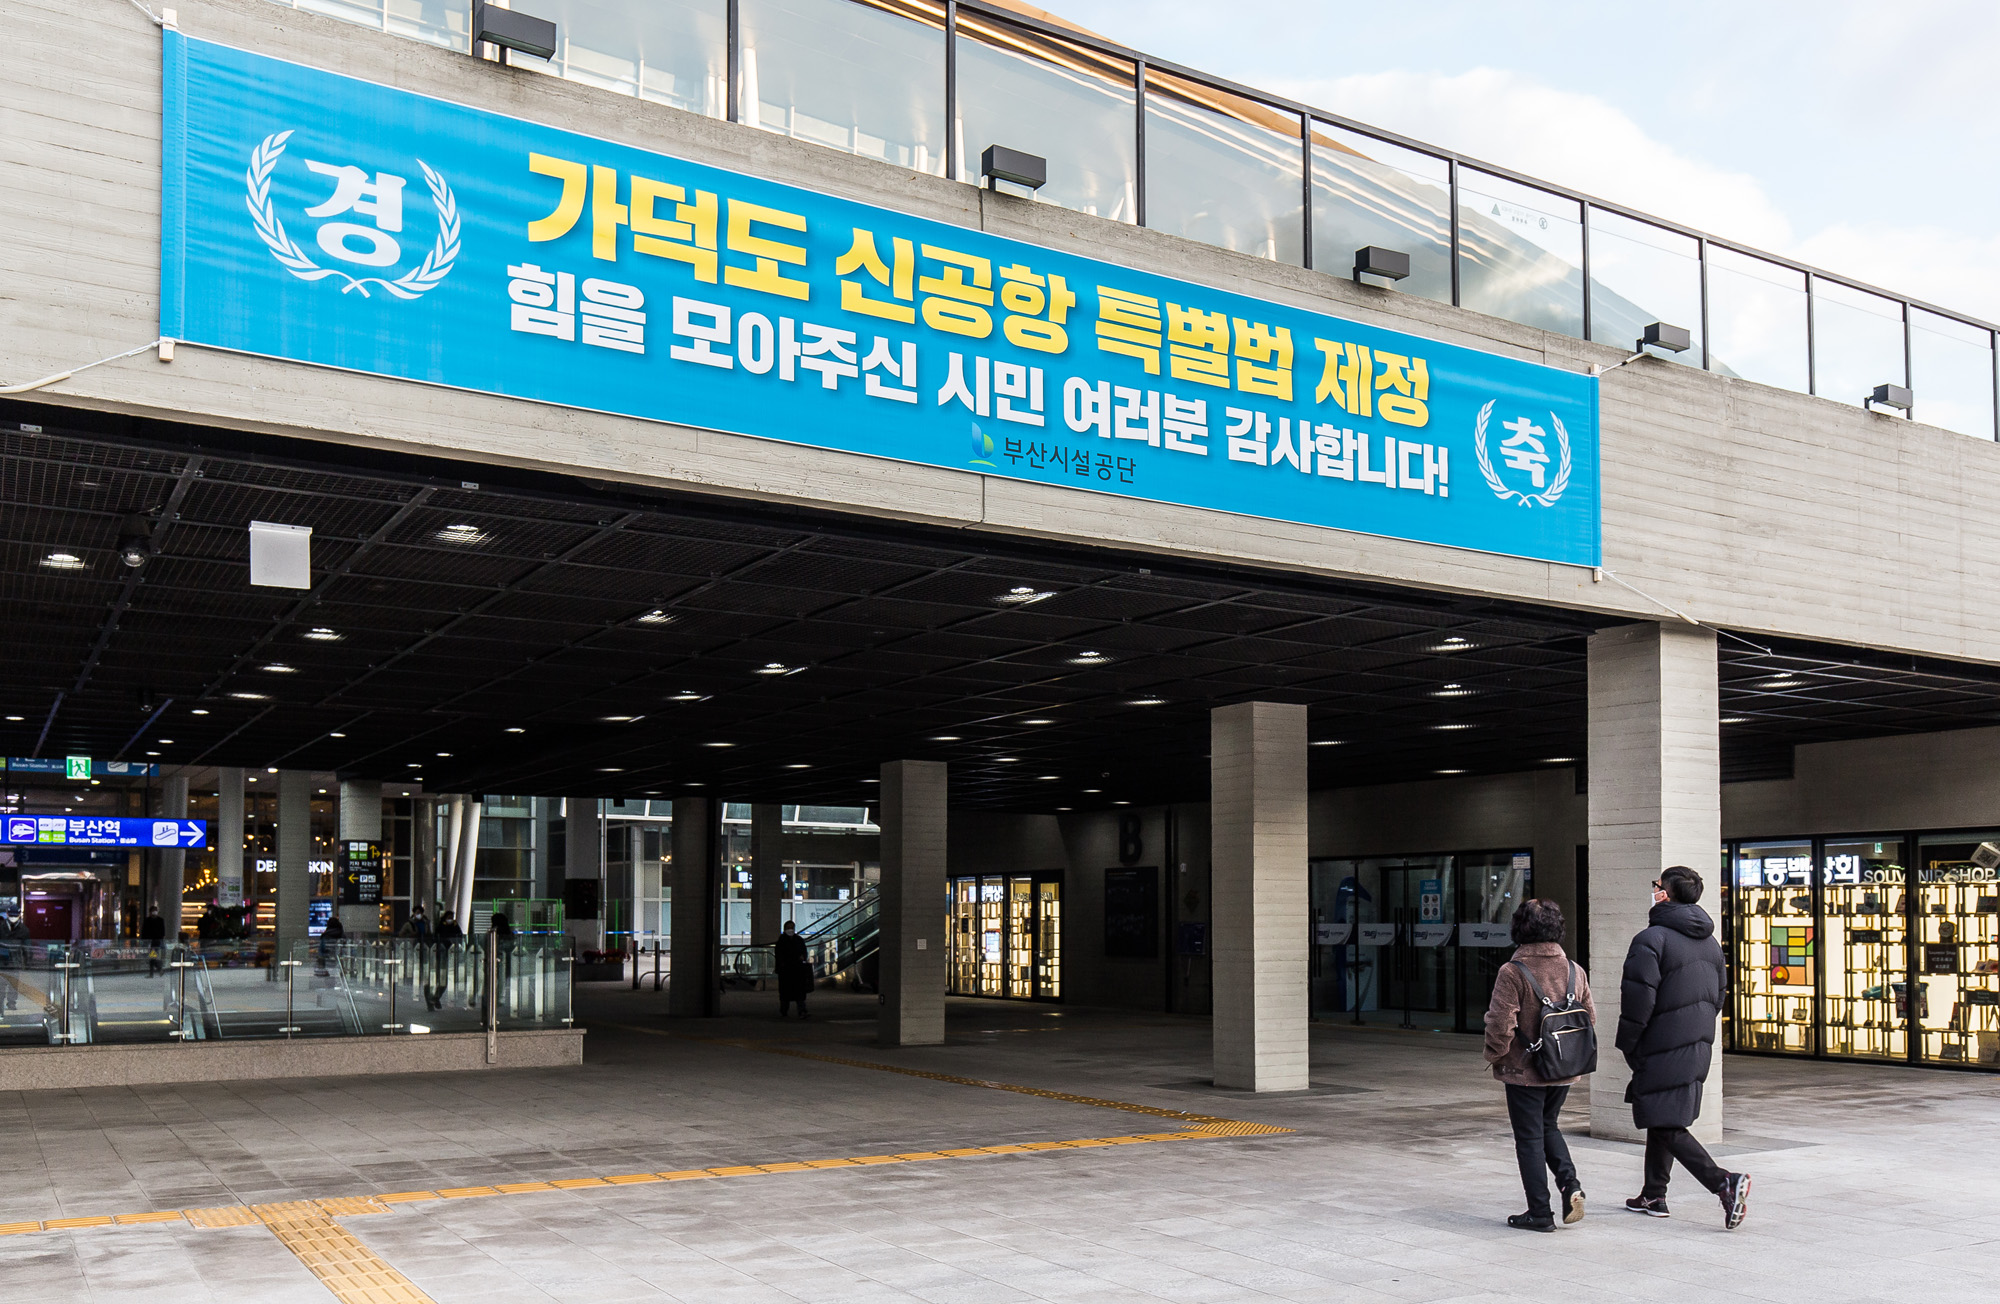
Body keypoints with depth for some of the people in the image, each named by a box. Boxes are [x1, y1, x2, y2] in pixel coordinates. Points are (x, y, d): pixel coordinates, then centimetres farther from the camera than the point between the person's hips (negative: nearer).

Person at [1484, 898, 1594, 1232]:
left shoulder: (1512, 972, -18)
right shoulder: (1575, 970, 0)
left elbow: (1501, 1025, -20)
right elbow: (1590, 1018, 8)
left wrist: (1494, 1057, -2)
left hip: (1525, 1071, -5)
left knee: (1530, 1137, 5)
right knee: (1549, 1126, 24)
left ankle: (1540, 1213, 9)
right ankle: (1570, 1183, 5)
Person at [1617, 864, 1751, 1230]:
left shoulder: (1652, 939, -16)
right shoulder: (1710, 941, 11)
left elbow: (1638, 1000, -19)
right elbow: (1718, 995, 18)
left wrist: (1626, 1045, -8)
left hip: (1663, 1048, -9)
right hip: (1699, 1045, 9)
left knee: (1667, 1127, -5)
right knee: (1663, 1119, 18)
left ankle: (1724, 1183, -20)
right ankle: (1653, 1196, 25)